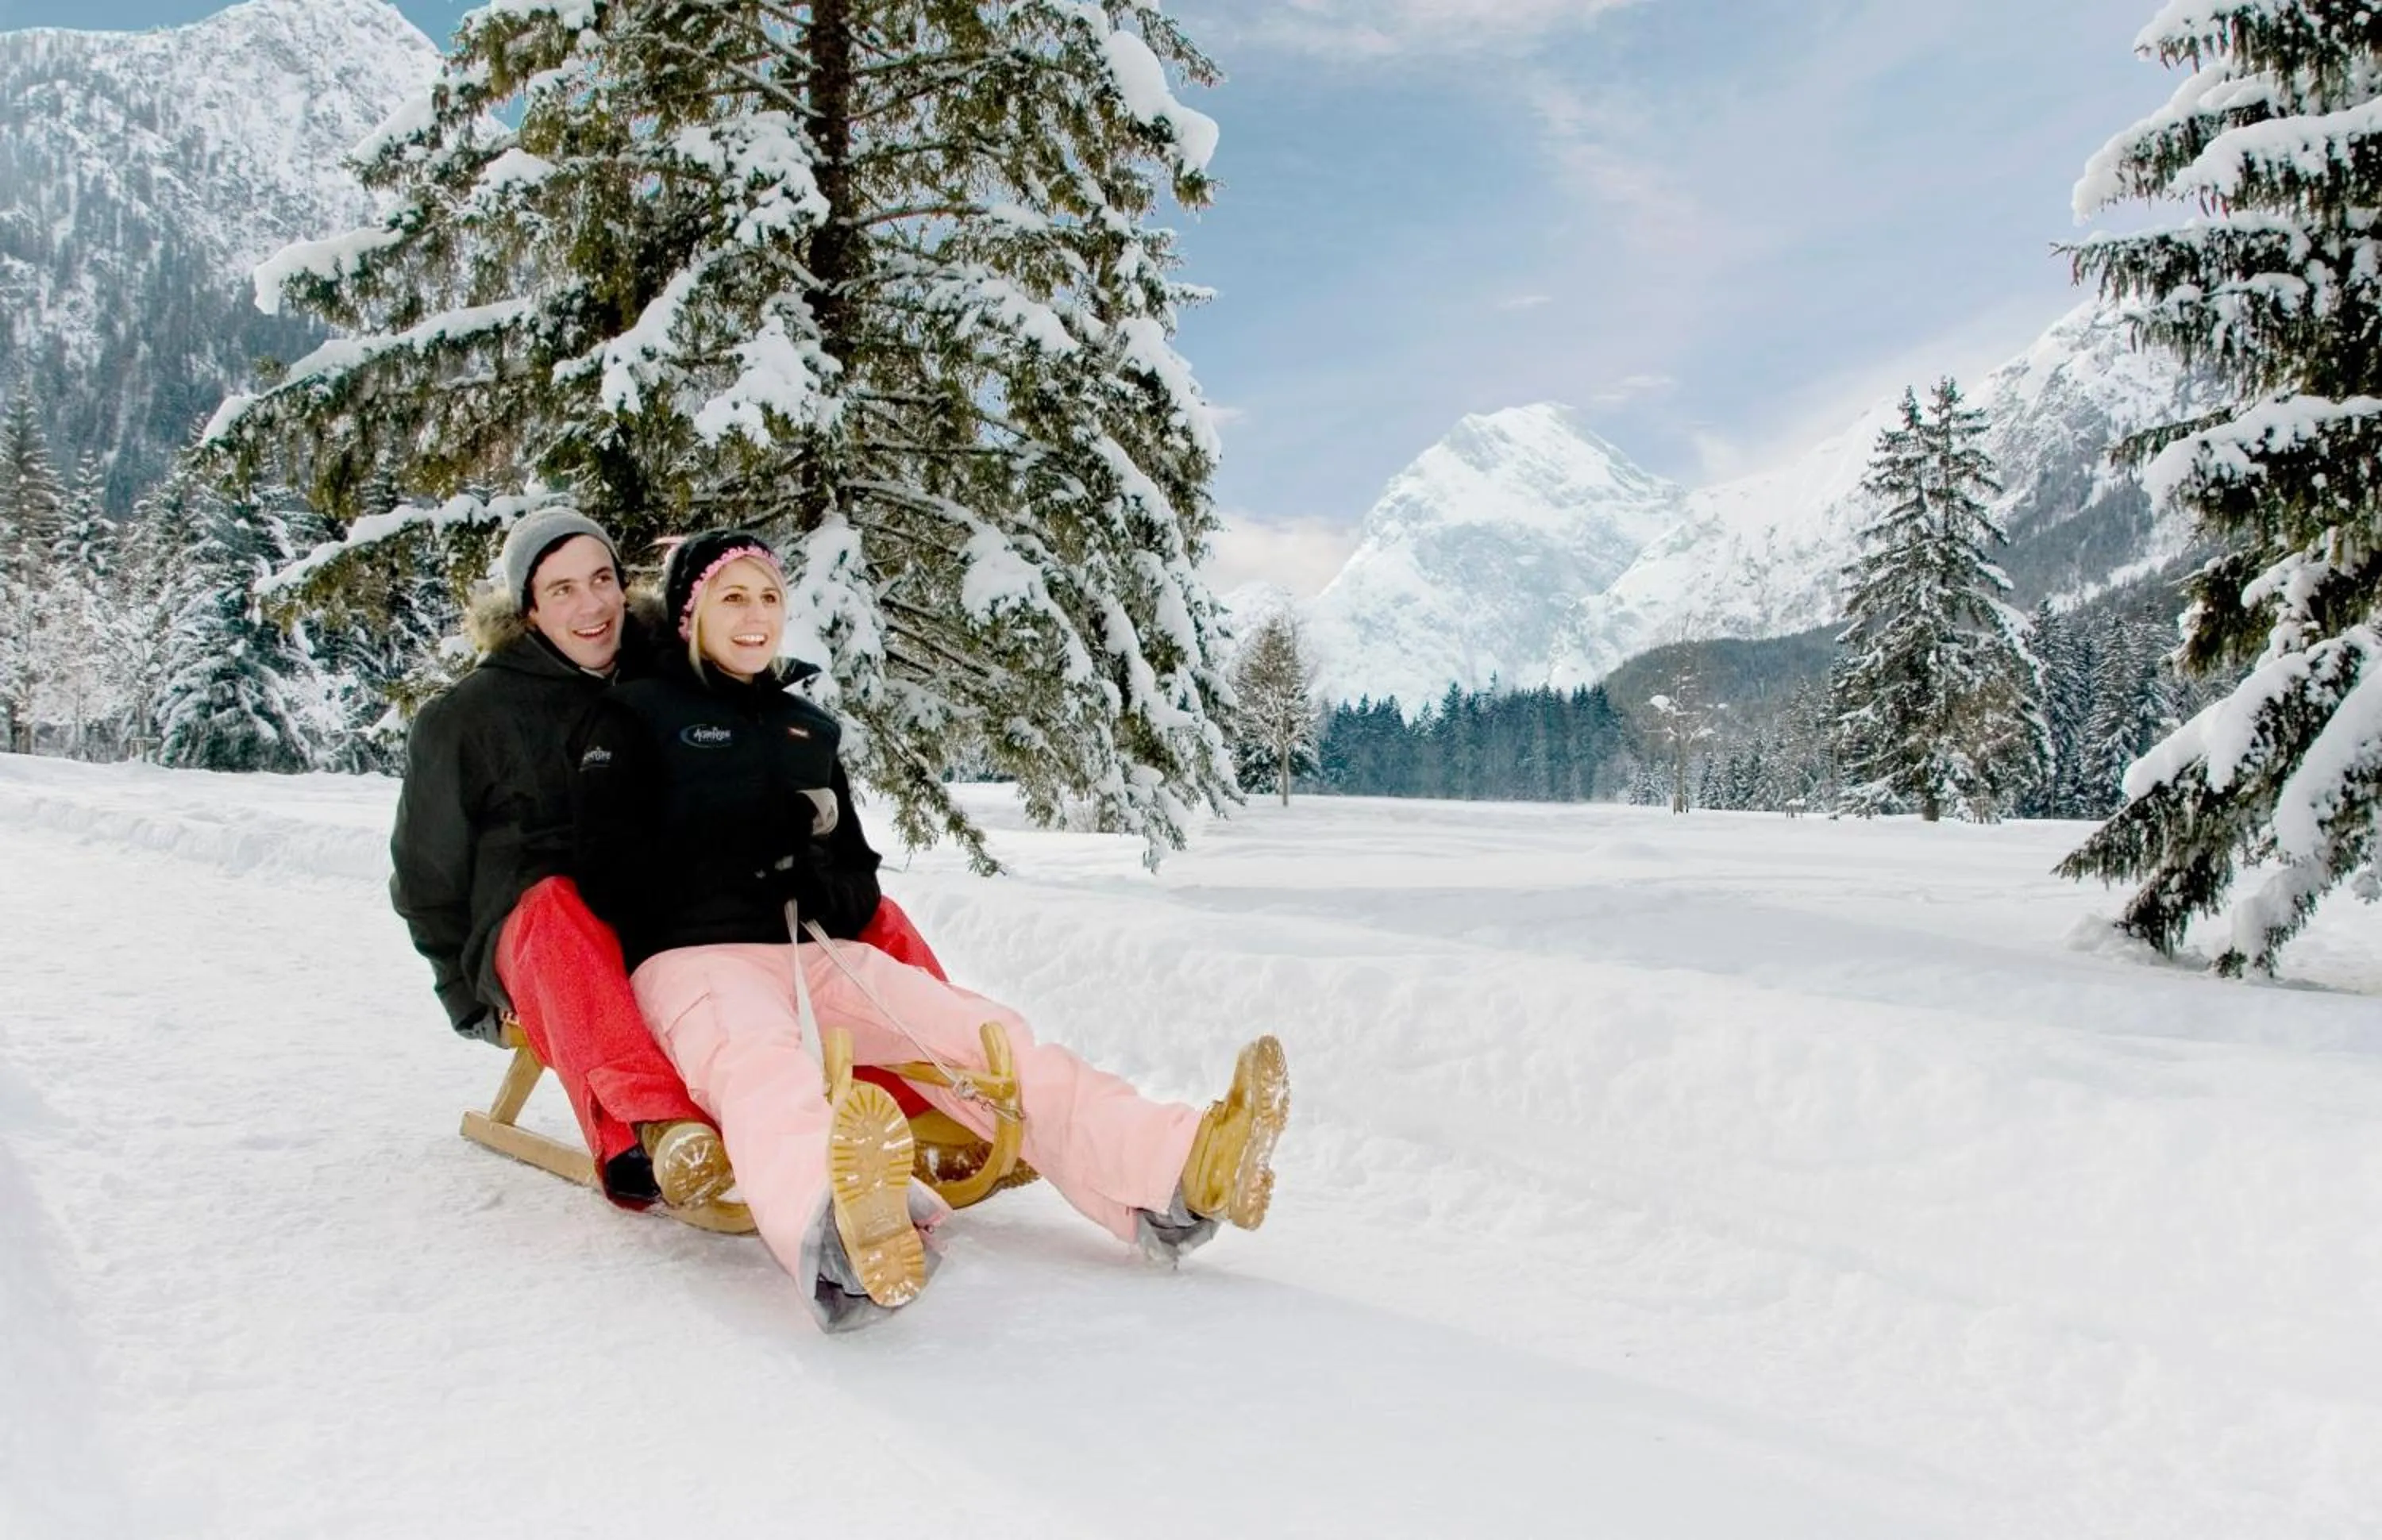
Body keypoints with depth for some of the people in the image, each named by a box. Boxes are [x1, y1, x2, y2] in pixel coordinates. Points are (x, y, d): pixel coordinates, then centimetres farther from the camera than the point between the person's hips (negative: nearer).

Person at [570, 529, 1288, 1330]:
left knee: (977, 1032, -20)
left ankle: (1174, 1172, -39)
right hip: (694, 956, -6)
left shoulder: (807, 727, 25)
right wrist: (749, 882, -9)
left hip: (820, 955, 6)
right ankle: (836, 1240, -75)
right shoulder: (633, 717, 9)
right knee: (766, 1067, -40)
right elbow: (613, 875, -2)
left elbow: (859, 875, 24)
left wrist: (824, 891, 0)